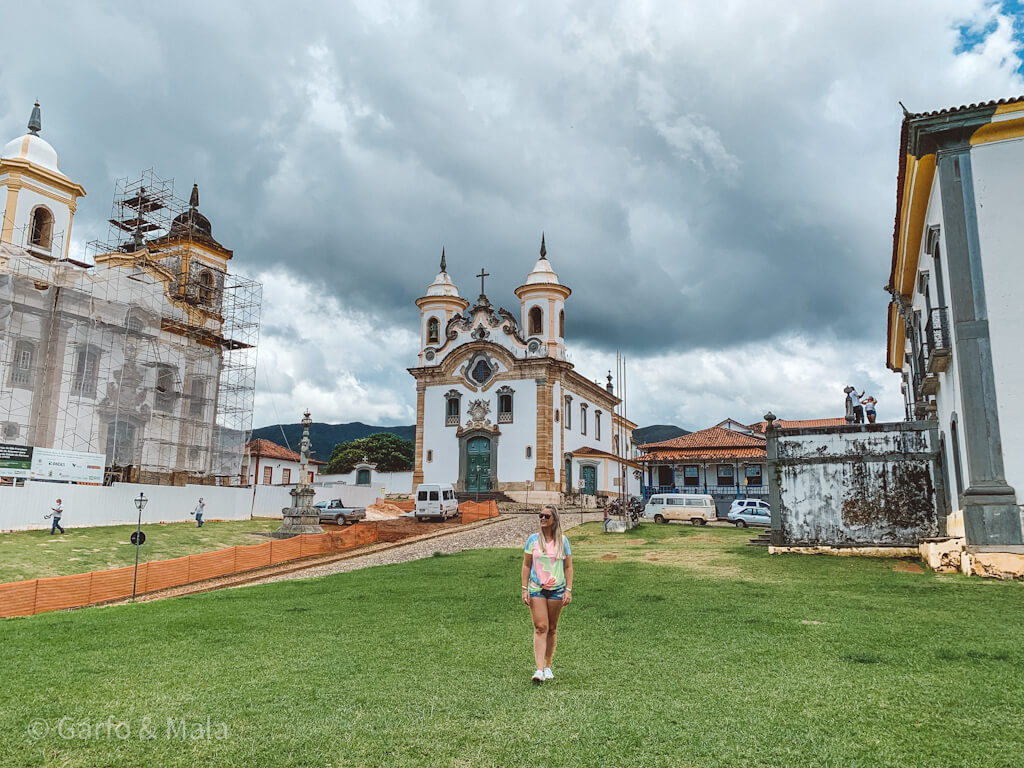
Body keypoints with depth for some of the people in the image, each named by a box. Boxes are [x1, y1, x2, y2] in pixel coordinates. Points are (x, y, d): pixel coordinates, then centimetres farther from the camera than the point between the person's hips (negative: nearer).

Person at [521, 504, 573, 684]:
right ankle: (539, 669, -12)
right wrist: (525, 589, -1)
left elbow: (568, 567, 6)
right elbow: (526, 565, 4)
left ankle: (548, 667, 20)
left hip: (557, 590, 1)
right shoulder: (533, 539, 1)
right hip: (536, 589, -1)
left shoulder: (562, 541, 2)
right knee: (540, 628, -9)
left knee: (551, 629, 8)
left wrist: (568, 590, -1)